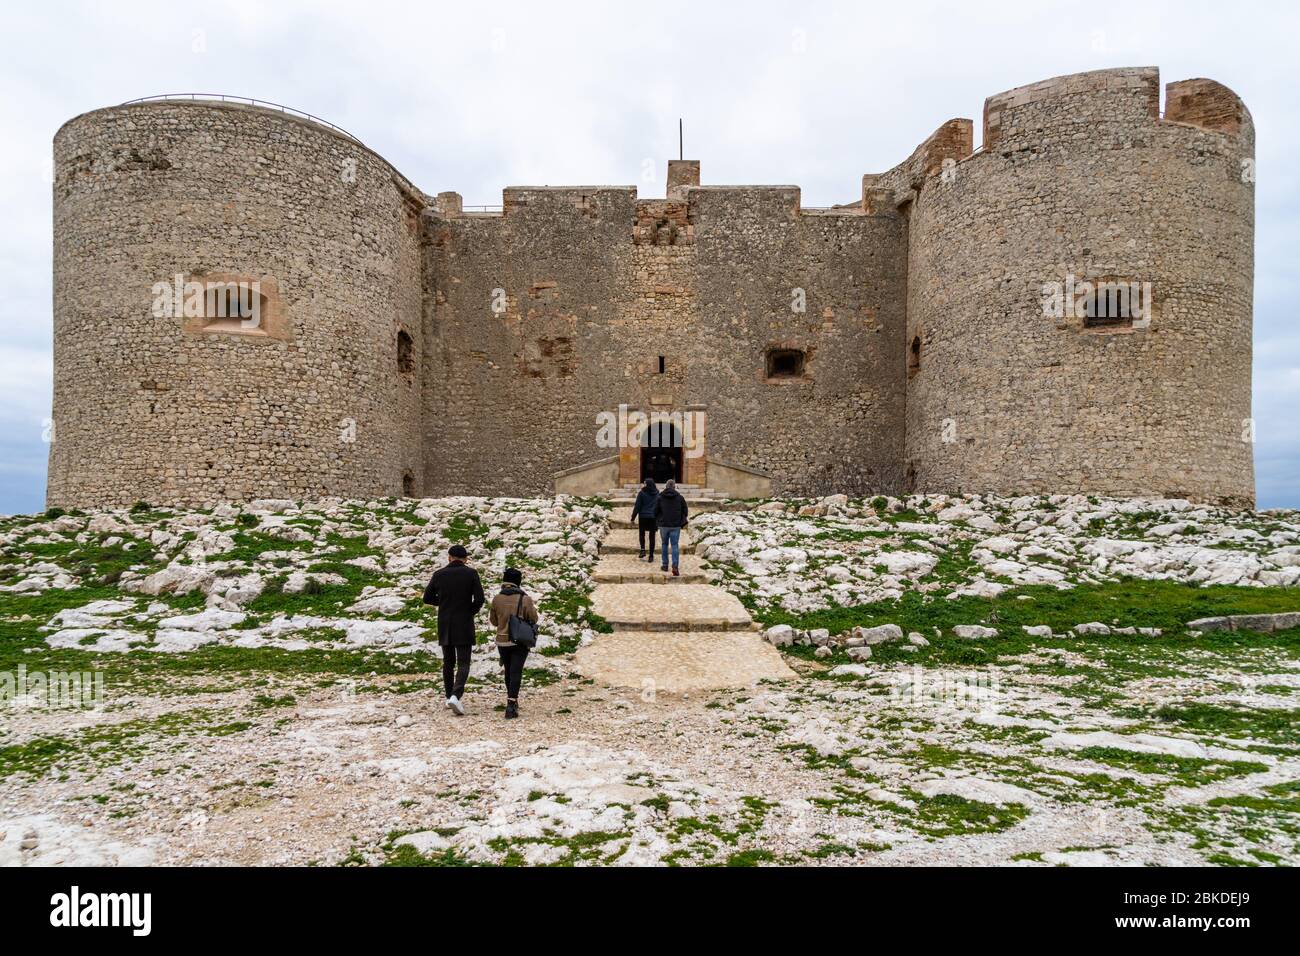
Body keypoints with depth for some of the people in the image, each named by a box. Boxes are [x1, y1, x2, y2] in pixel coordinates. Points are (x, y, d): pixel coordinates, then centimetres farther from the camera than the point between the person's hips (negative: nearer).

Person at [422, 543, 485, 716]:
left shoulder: (439, 574, 1)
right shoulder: (471, 573, -6)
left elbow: (427, 598, 7)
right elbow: (480, 599, -11)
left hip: (444, 625, 3)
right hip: (464, 625, -3)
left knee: (448, 662, 16)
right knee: (463, 663, -2)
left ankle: (450, 697, 23)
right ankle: (455, 696, -20)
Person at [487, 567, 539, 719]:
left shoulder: (496, 599, -5)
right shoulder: (525, 599, -13)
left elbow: (493, 620, 6)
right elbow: (534, 619, -6)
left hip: (502, 641, 3)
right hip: (520, 642, -3)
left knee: (508, 671, 19)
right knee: (516, 672, -2)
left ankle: (512, 701, 33)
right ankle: (511, 705, -13)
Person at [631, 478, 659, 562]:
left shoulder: (642, 493, -8)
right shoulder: (657, 493, 4)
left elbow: (637, 506, -7)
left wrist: (633, 517, 0)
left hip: (643, 517, -3)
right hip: (654, 517, 3)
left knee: (641, 534, 15)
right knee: (652, 536, 6)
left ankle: (642, 550, -4)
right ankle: (651, 556, 6)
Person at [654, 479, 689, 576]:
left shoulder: (660, 497, -3)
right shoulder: (680, 498, -2)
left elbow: (655, 511, -1)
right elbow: (685, 511, 3)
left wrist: (658, 521, 15)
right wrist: (682, 522, 15)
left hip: (663, 525, 0)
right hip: (676, 525, 0)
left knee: (664, 544, 15)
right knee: (675, 545, 1)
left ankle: (665, 565, 19)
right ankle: (675, 566, -12)